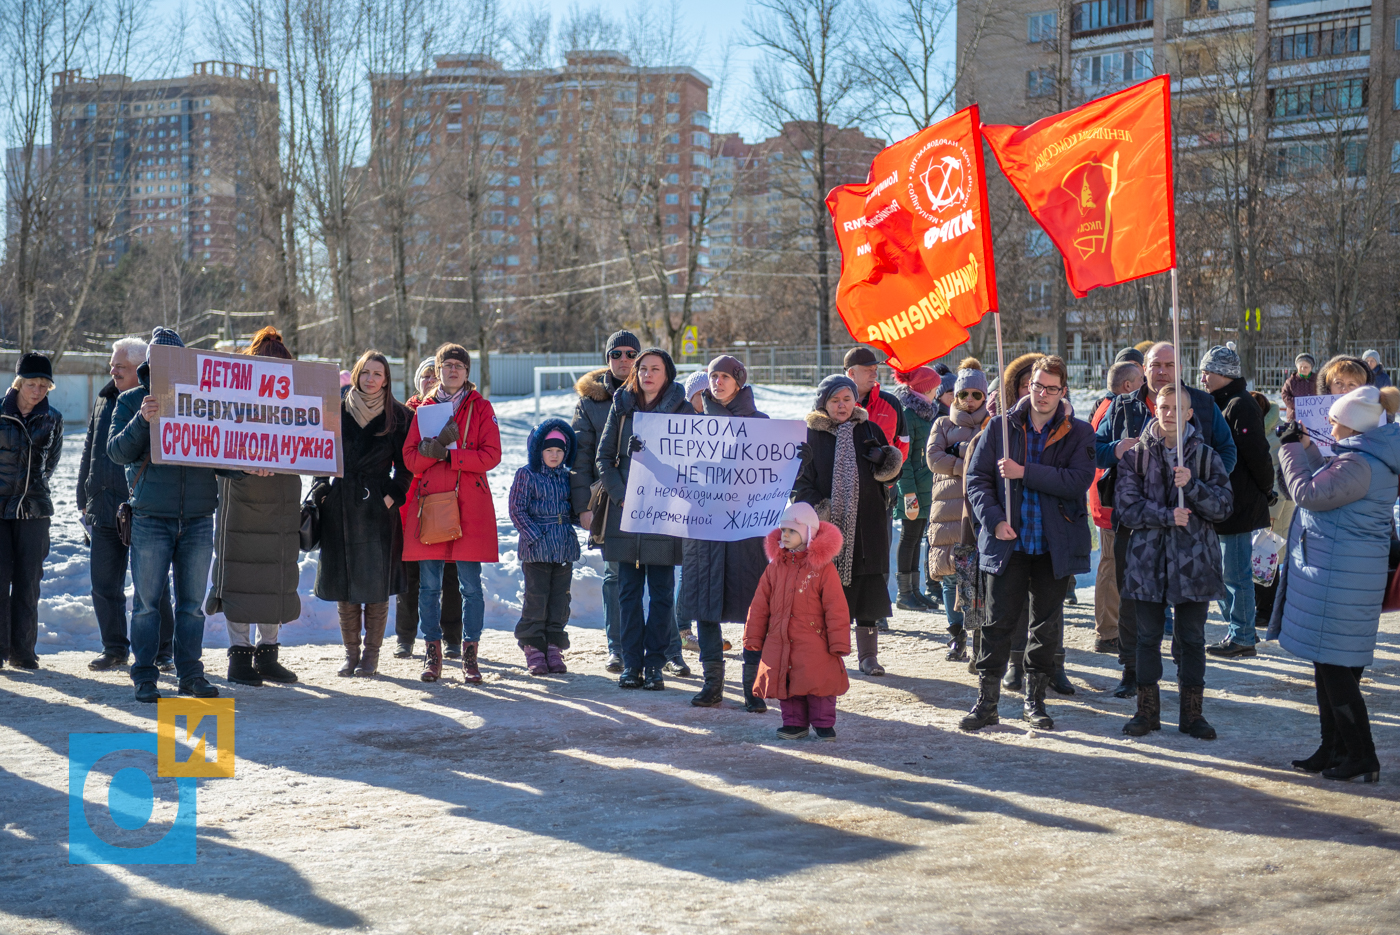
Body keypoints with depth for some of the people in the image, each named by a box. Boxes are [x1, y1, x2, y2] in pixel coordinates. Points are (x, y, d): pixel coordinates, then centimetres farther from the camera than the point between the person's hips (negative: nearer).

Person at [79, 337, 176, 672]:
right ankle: (115, 649, 19)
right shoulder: (103, 401, 13)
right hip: (104, 509, 6)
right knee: (104, 583, 8)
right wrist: (84, 500, 18)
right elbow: (89, 452, 21)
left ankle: (162, 652, 11)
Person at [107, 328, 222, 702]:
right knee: (147, 601, 0)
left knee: (192, 602, 7)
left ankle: (190, 673, 15)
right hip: (151, 519, -2)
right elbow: (117, 452, -6)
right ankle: (144, 676, 7)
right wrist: (142, 420, -22)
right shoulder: (131, 401, 5)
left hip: (198, 519, 2)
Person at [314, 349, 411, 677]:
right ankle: (351, 653, 13)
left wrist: (393, 495, -6)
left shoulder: (398, 416, 4)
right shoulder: (337, 411, 8)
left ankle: (371, 655, 6)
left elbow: (405, 465, 6)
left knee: (376, 584, -3)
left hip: (379, 507, -2)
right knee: (344, 584, 3)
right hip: (340, 506, 2)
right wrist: (321, 490, 0)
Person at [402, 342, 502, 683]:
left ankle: (469, 656, 6)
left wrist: (448, 453, -11)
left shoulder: (481, 408, 7)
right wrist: (435, 447, -14)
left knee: (470, 585, -2)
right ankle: (432, 654, 10)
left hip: (470, 505, -2)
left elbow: (491, 456, -3)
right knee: (429, 584, 1)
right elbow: (410, 458, 5)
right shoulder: (424, 409, 13)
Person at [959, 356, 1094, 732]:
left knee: (1047, 626, 9)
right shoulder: (1000, 427, 4)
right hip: (1007, 542, 0)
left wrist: (1025, 472, -19)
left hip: (1054, 545, 0)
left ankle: (1035, 700, 22)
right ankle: (987, 701, 8)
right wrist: (994, 519, -12)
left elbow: (1079, 481, -13)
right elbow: (977, 478, 3)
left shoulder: (1078, 433, 1)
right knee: (998, 623, 0)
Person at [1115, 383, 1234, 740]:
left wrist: (1191, 484, -18)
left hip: (1194, 560, 0)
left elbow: (1223, 506, -3)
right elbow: (1127, 507, -5)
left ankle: (1191, 713, 16)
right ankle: (1147, 710, 17)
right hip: (1148, 559, 0)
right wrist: (1167, 516, -17)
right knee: (1147, 637, 6)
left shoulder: (1205, 455, 4)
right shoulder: (1136, 455, 3)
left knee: (1192, 639, 6)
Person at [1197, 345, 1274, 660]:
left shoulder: (1240, 406, -16)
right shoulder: (1218, 404, 15)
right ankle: (1240, 629, 26)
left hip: (1239, 503, -10)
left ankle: (1242, 638, 6)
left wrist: (1265, 490, -8)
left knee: (1236, 573, -2)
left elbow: (1258, 455, -19)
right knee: (1222, 571, 16)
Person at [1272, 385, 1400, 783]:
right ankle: (1334, 749, 27)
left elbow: (1309, 493, -22)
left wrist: (1292, 449, -10)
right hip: (1334, 574, 11)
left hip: (1339, 579, -11)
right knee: (1329, 666, 18)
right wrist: (1306, 449, 19)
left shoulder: (1359, 465, -22)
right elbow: (1327, 485, 24)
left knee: (1335, 668, -4)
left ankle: (1362, 760, 2)